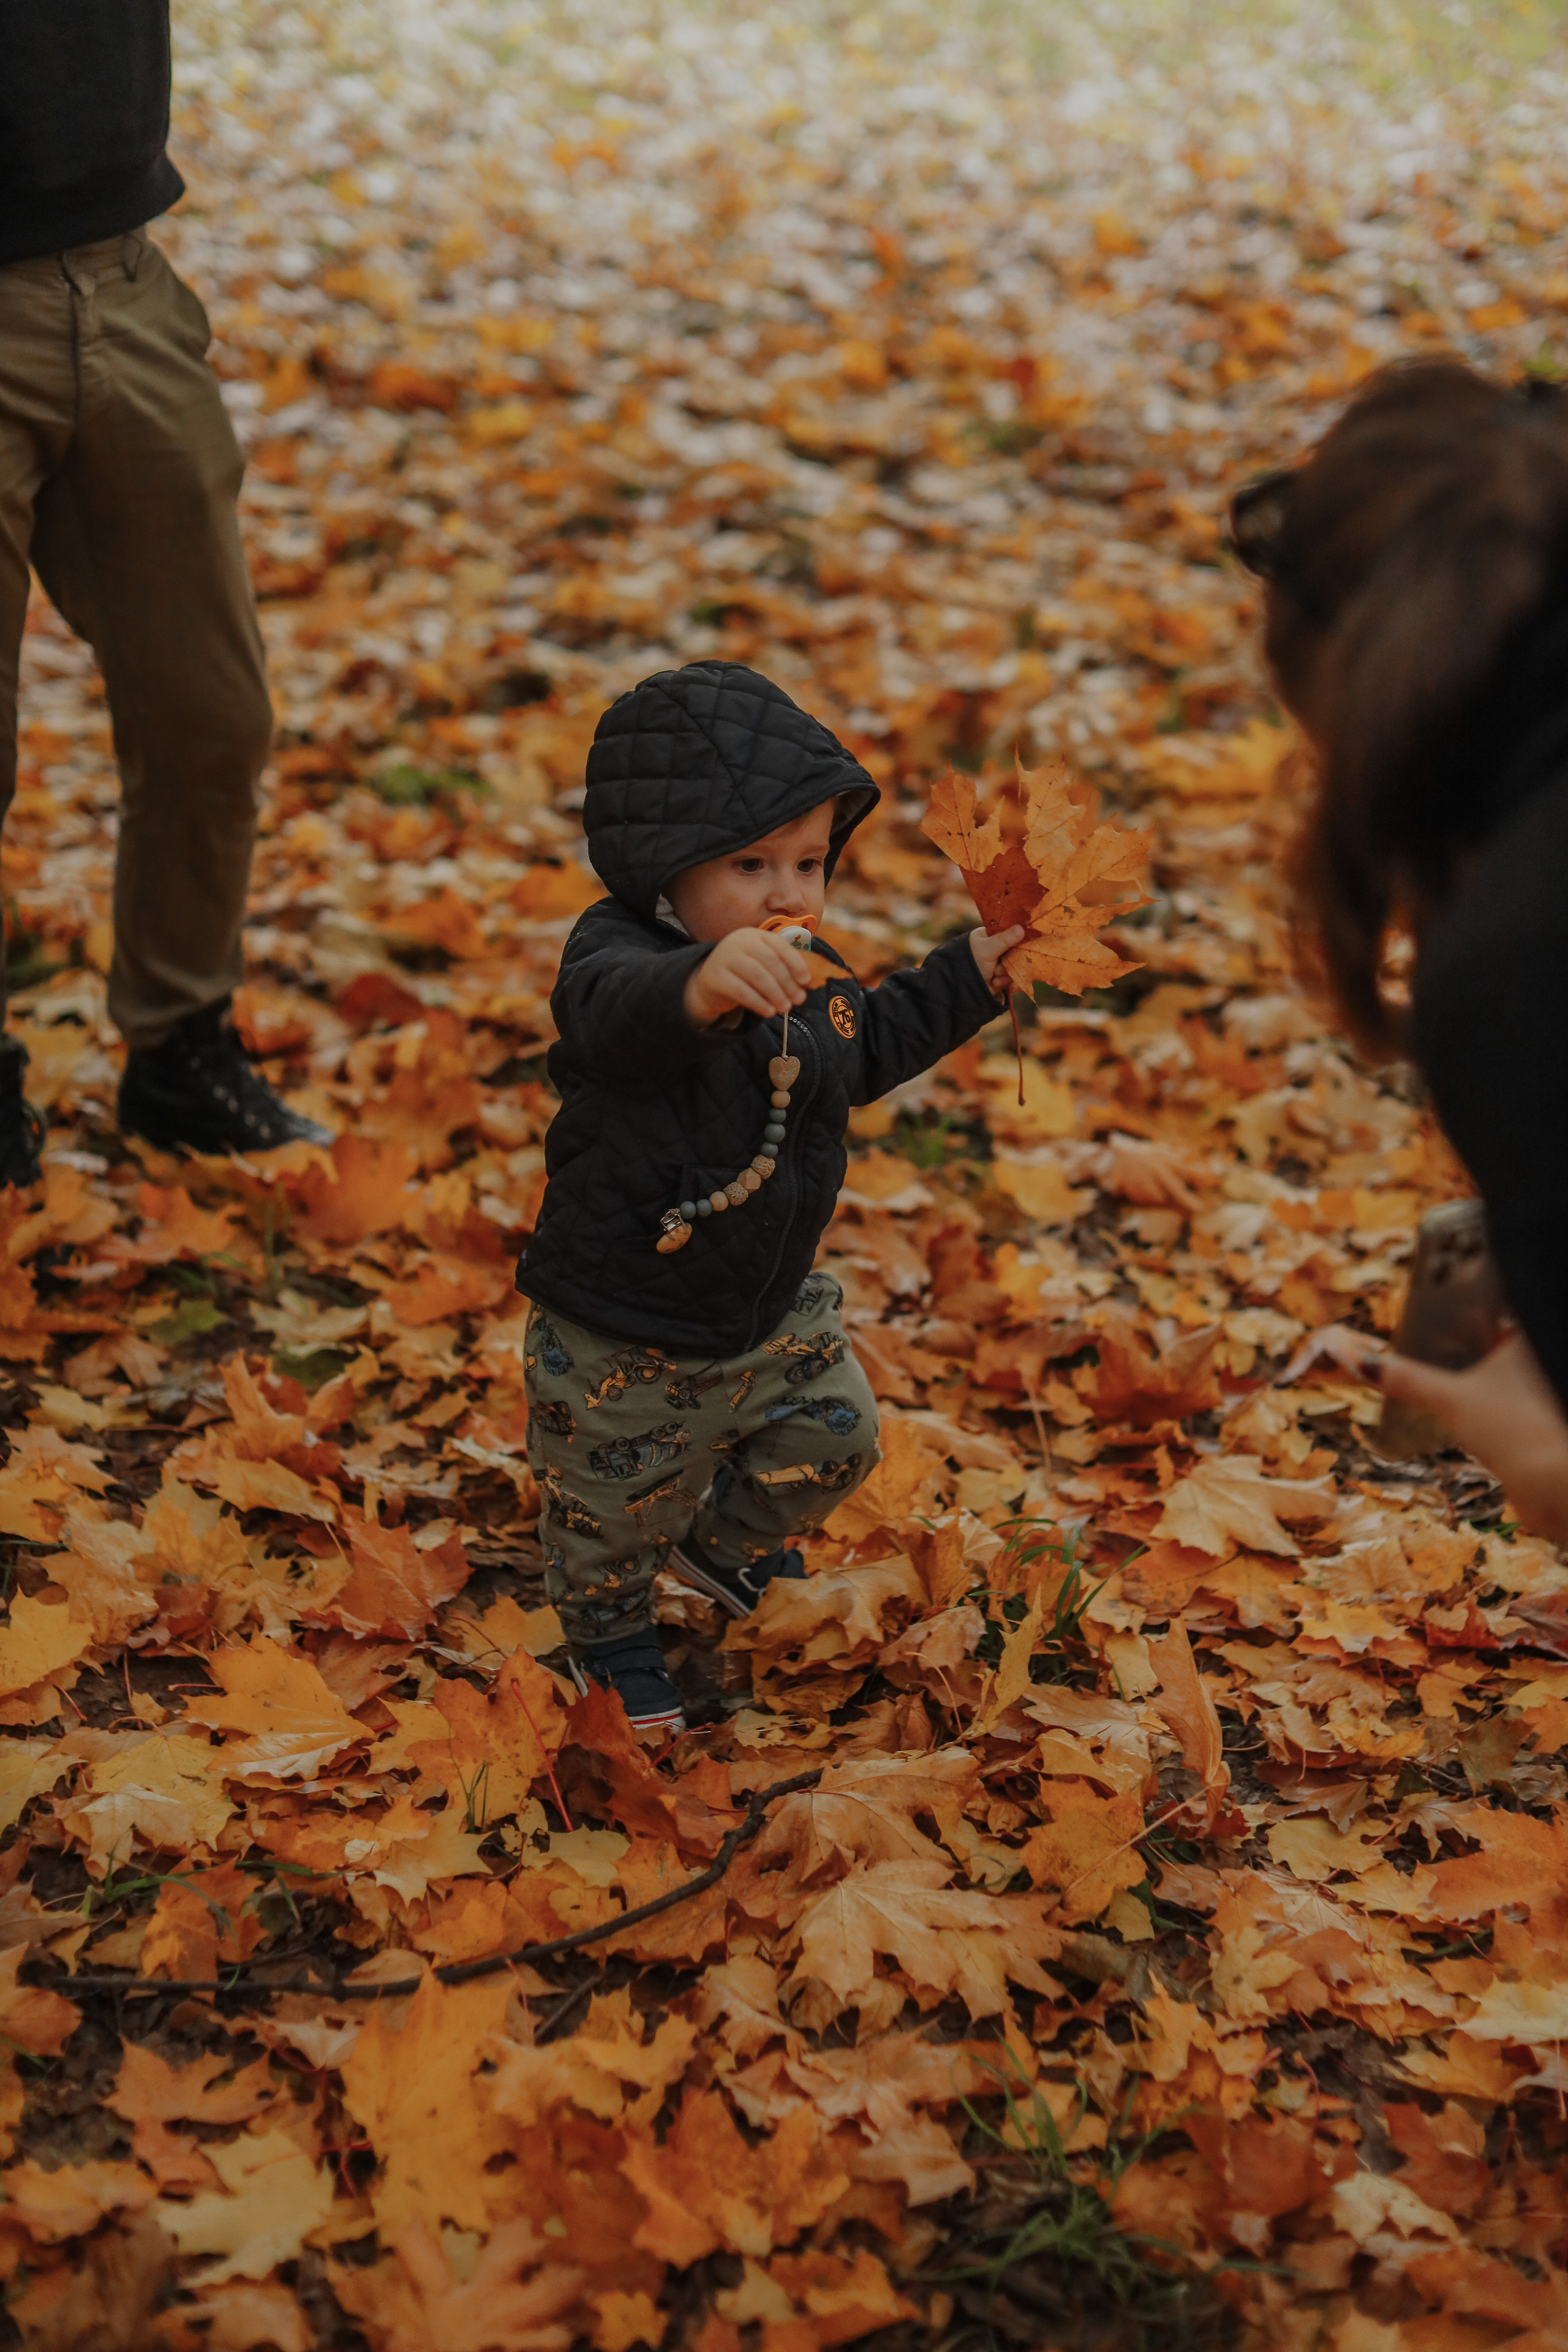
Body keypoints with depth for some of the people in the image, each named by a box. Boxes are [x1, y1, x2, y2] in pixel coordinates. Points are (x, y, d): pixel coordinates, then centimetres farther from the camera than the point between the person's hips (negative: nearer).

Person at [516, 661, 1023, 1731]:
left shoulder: (810, 977, -4)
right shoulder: (617, 956, -29)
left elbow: (870, 1044, 17)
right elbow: (618, 1013, -55)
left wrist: (971, 973, 11)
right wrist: (701, 984, -76)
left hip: (772, 1310, 6)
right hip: (624, 1342, -6)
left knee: (832, 1440, 22)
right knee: (614, 1508, 15)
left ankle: (723, 1544, 51)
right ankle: (611, 1630, 47)